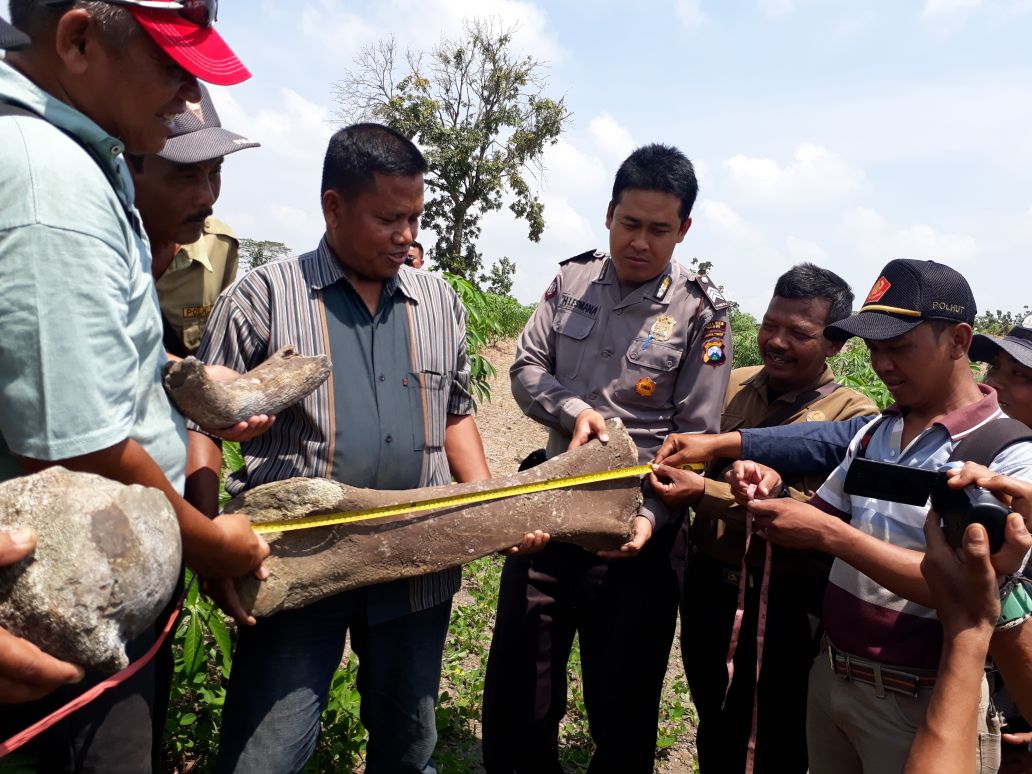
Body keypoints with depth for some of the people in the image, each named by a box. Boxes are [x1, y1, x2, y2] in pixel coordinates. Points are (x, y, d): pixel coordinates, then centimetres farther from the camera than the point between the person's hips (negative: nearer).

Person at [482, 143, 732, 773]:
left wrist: (650, 517, -22)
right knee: (516, 680, 17)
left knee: (622, 698, 13)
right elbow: (527, 368, 5)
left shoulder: (701, 312, -8)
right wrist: (574, 410, -15)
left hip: (635, 522, -3)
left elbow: (694, 436, -9)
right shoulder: (573, 279, 3)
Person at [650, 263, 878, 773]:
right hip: (708, 581, 5)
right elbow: (699, 460, 12)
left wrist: (704, 493, -28)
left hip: (785, 601, -4)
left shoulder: (852, 416, -13)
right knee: (712, 715, 25)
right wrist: (682, 444, -11)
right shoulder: (733, 385, 3)